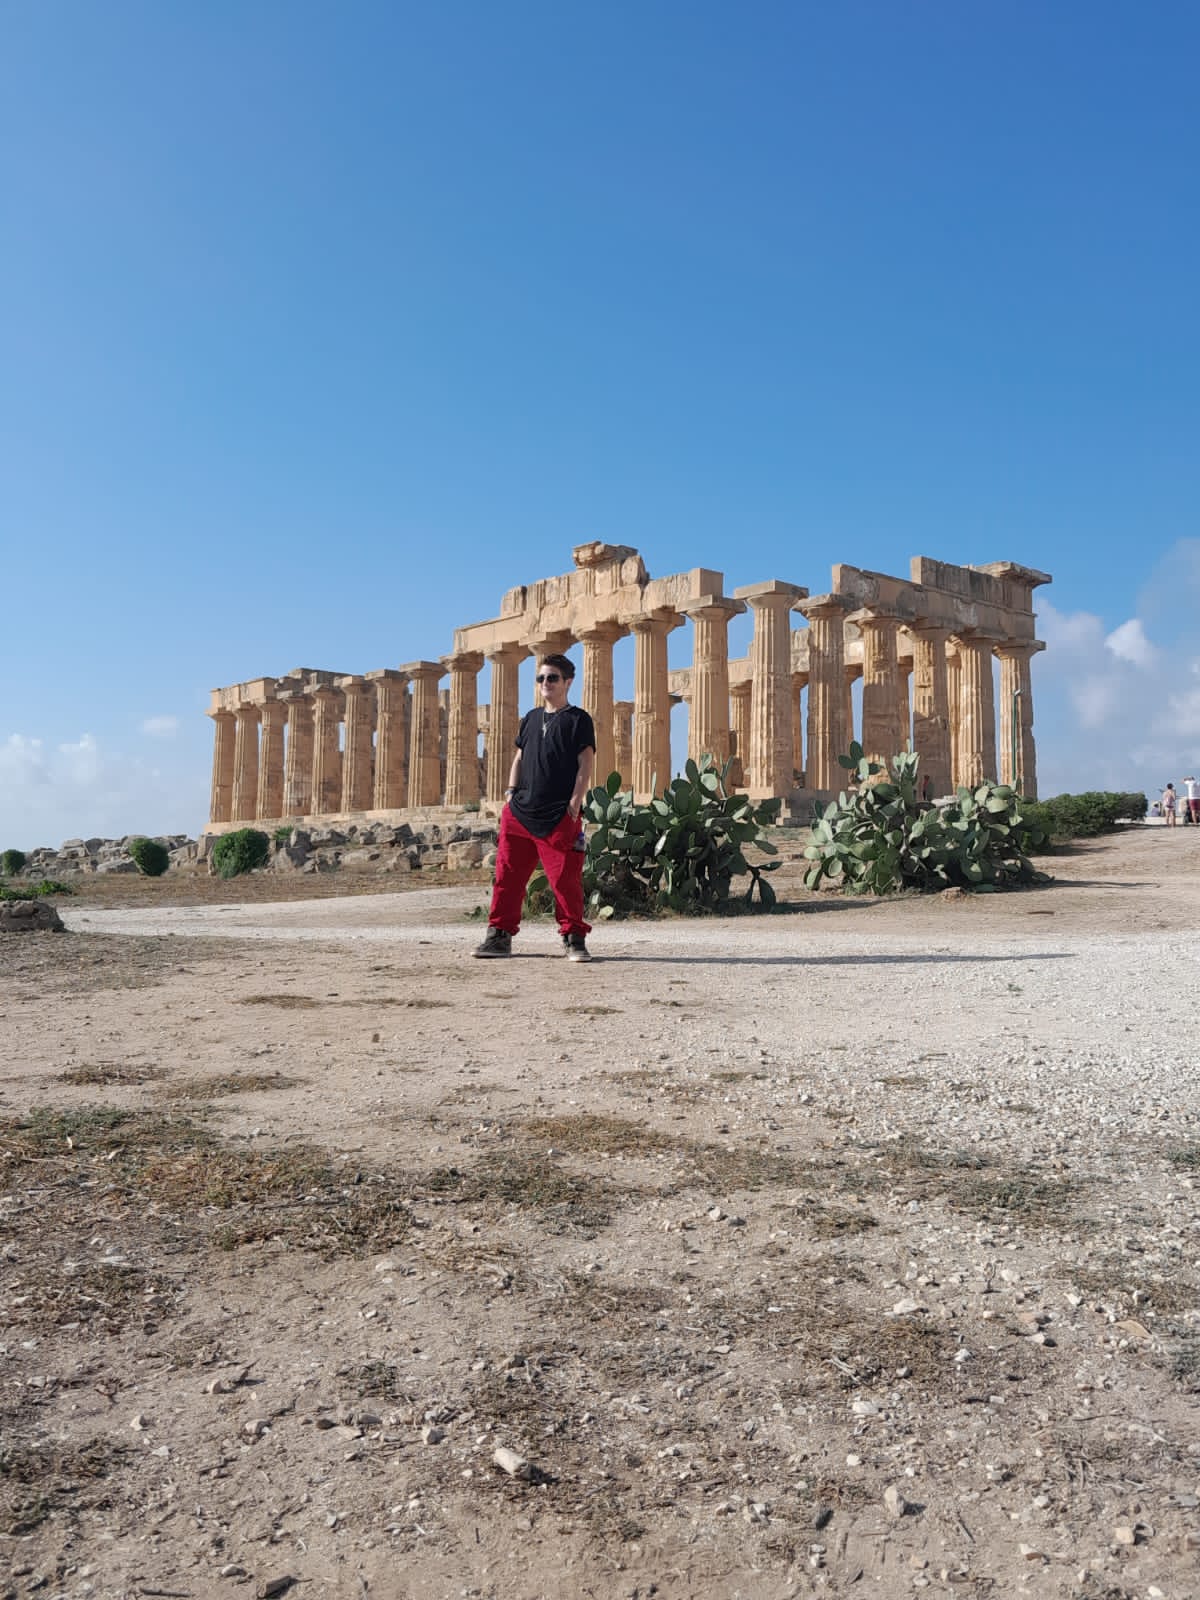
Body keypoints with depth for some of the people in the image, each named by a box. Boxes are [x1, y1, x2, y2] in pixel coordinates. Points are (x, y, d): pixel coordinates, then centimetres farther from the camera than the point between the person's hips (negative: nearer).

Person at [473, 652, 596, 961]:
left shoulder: (578, 719, 0)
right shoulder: (531, 719, 18)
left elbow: (586, 764, -6)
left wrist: (575, 803, -13)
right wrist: (511, 792, 8)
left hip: (559, 817, -6)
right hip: (520, 812, 6)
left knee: (566, 878, -4)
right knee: (508, 875, 6)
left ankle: (574, 938, 7)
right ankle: (499, 934, 14)